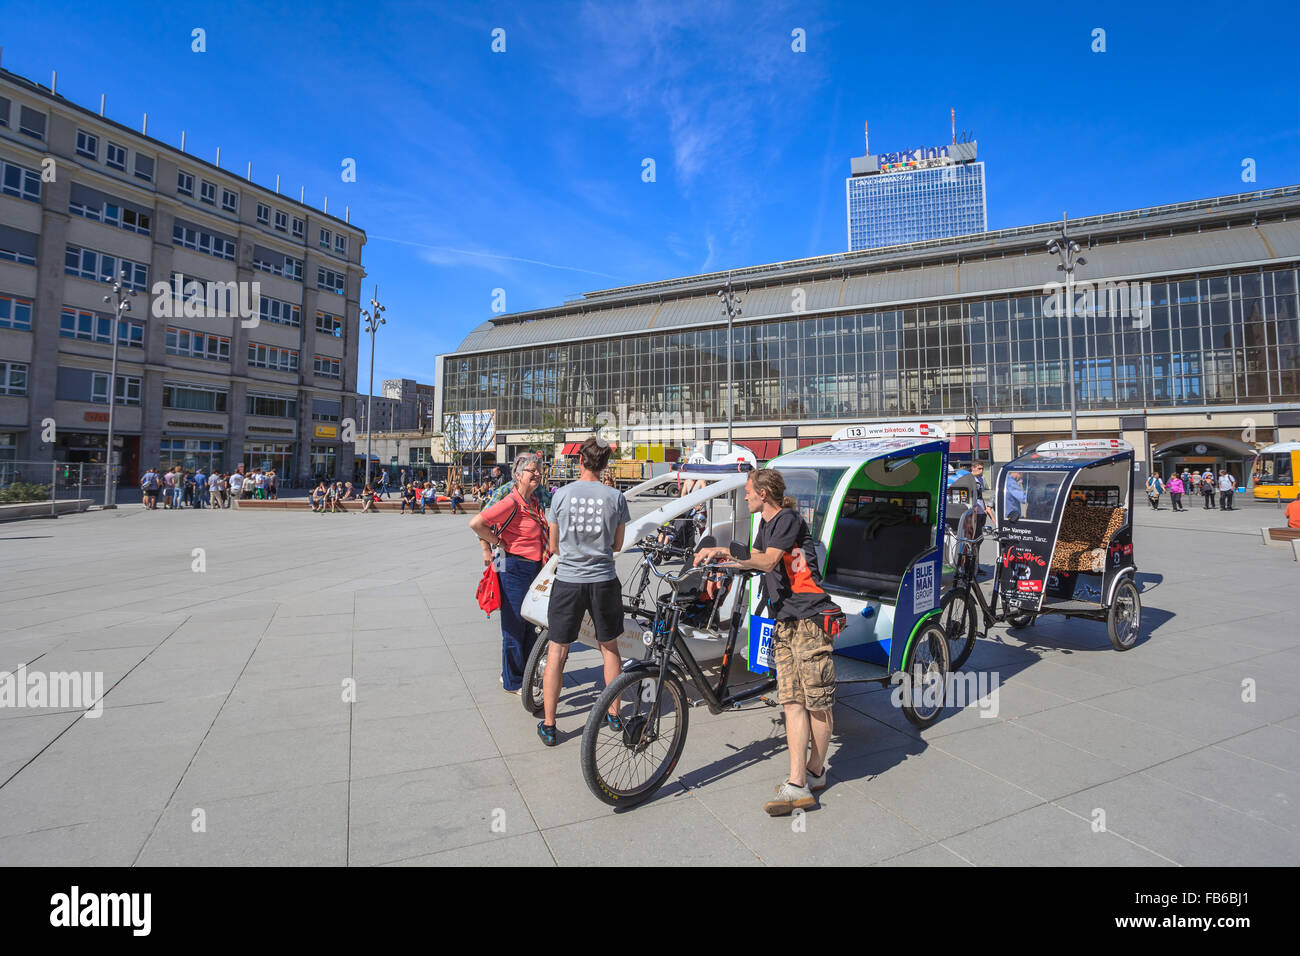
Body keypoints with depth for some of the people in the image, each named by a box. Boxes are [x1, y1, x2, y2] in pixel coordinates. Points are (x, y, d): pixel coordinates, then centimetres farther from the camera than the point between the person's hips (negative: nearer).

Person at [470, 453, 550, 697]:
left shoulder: (534, 501, 8)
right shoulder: (511, 502, -18)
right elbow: (476, 523, -24)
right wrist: (496, 542, -12)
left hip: (534, 569, 8)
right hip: (515, 570, -8)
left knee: (530, 626, 17)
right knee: (515, 628, 3)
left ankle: (526, 675, 33)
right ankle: (513, 682, 18)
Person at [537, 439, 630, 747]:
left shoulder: (561, 495, -5)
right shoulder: (616, 497, -4)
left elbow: (554, 546, 3)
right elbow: (617, 545, 5)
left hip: (568, 581, -1)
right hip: (604, 581, 1)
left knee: (556, 653, 10)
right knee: (609, 648, 18)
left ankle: (548, 725, 17)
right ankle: (614, 715, 30)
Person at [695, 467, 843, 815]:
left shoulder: (788, 519, -8)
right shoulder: (767, 524, 20)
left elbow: (767, 561, -21)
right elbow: (753, 561, 33)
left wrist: (723, 551, -23)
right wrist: (717, 559, 25)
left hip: (809, 620, -8)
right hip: (784, 622, 8)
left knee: (817, 701, 1)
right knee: (792, 701, 0)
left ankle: (815, 772, 17)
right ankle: (797, 784, -2)